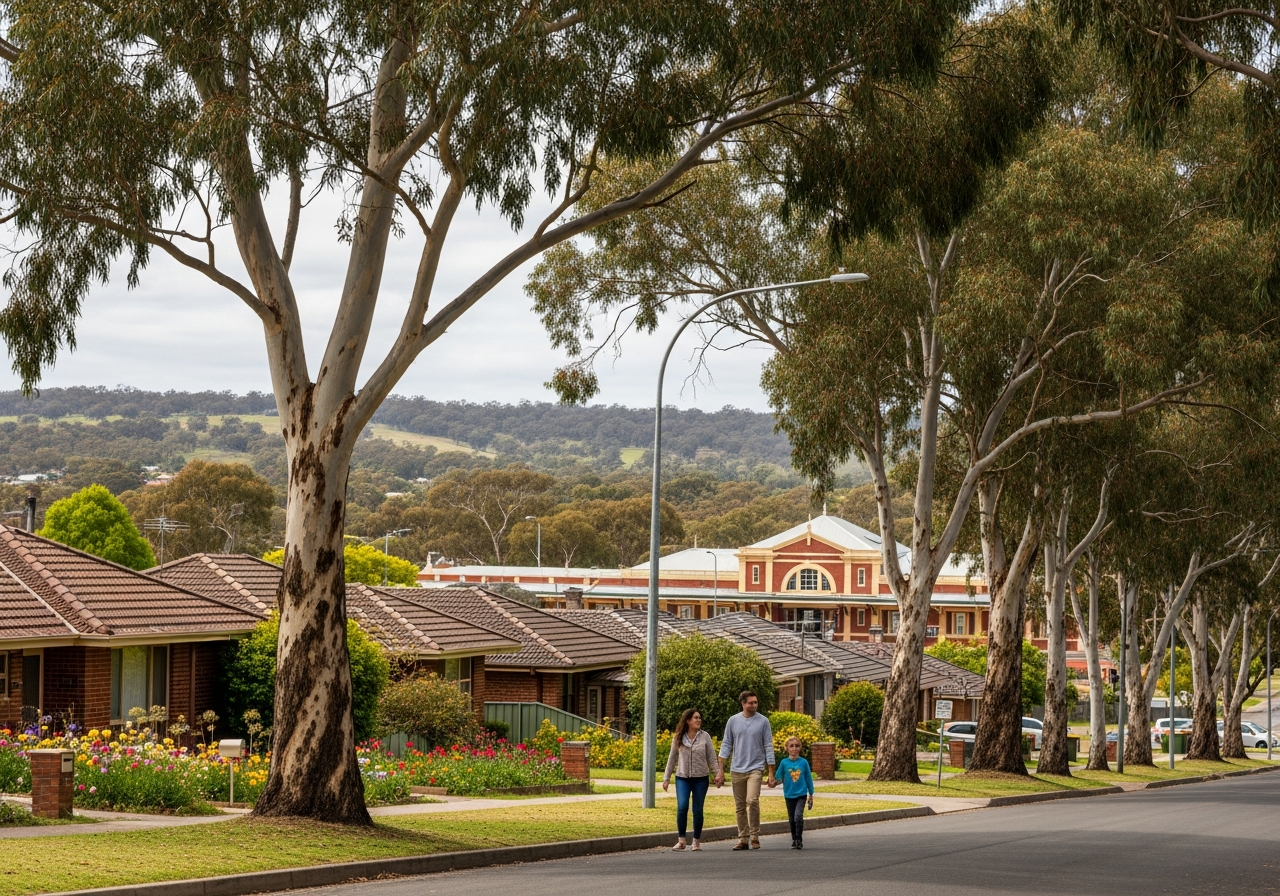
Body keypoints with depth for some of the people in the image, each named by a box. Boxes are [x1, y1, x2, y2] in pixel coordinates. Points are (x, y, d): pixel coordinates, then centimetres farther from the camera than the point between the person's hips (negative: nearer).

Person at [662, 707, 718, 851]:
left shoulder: (705, 736, 0)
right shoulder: (678, 738, 2)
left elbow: (711, 758, 3)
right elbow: (672, 758, 10)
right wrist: (666, 778, 10)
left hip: (701, 778, 0)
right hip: (682, 778, 0)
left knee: (697, 810, 3)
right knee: (682, 807, -15)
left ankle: (697, 841, 14)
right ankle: (681, 840, -6)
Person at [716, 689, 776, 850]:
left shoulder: (763, 721, 0)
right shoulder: (733, 721, 5)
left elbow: (768, 747, 1)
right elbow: (726, 745, 7)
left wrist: (771, 773, -2)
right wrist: (721, 770, 2)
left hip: (755, 768, -3)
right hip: (737, 769, 3)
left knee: (752, 800, -20)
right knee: (740, 807, 7)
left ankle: (755, 836, -9)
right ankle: (742, 839, 15)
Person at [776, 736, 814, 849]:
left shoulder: (803, 762, -3)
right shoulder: (784, 763, -2)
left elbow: (808, 778, 6)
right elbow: (779, 777, 5)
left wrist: (811, 794, 10)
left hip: (801, 794, -2)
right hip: (789, 795, 2)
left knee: (798, 816, -18)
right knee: (791, 819, 9)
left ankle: (799, 839, -9)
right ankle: (794, 840, 23)